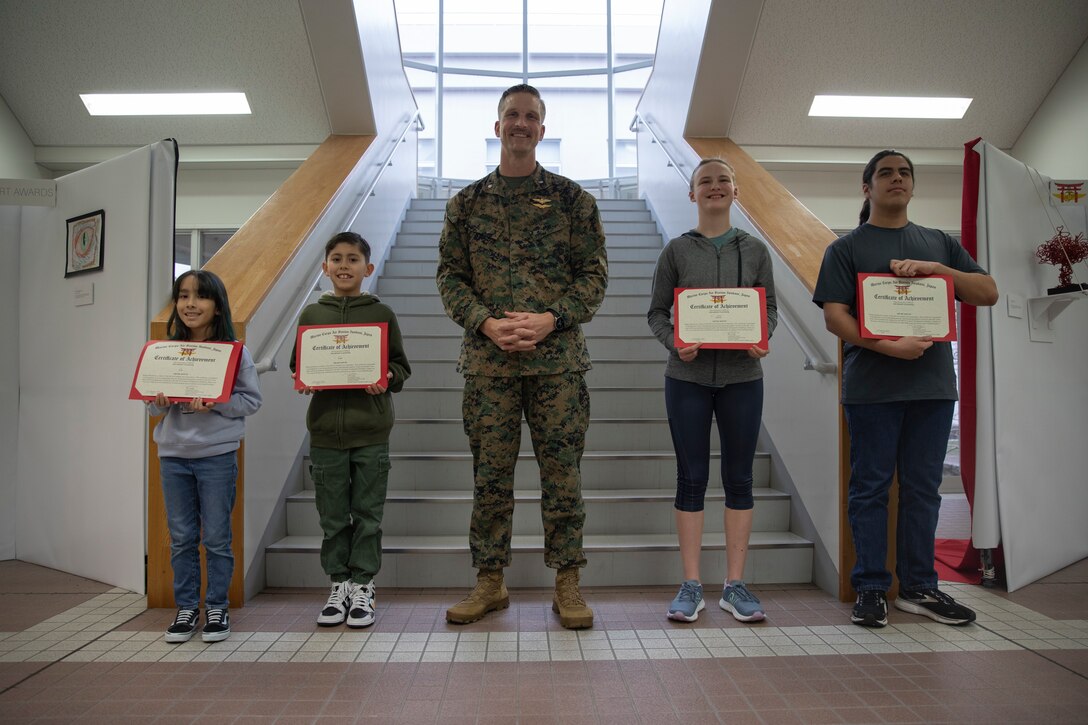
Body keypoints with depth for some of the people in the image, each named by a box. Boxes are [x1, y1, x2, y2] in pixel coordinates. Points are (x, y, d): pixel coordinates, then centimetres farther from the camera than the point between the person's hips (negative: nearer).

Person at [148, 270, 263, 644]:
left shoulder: (234, 351, -5)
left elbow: (251, 400, -5)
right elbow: (152, 404, 10)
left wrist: (215, 403, -20)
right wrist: (161, 402, -12)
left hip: (218, 455, -3)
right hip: (173, 455, 4)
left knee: (216, 537, 5)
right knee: (181, 537, 11)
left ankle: (217, 607, 20)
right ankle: (186, 607, 24)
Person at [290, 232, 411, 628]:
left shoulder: (381, 314, 3)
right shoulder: (311, 314, 9)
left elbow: (401, 366, 5)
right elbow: (297, 365, 14)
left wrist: (386, 379, -15)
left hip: (370, 431, -2)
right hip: (325, 430, 2)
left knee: (368, 515, 5)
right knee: (333, 516, 9)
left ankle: (362, 587, 18)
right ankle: (339, 584, 23)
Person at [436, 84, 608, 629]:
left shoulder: (571, 198, 7)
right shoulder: (467, 202, 11)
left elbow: (594, 273, 3)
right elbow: (449, 275, 7)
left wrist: (550, 319, -12)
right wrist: (487, 323, -10)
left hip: (558, 357, -1)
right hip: (488, 358, 1)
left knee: (561, 471, 2)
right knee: (490, 472, 6)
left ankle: (567, 583, 14)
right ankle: (490, 582, 19)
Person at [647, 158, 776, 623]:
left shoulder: (754, 250, 7)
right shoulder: (677, 251, 4)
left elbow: (770, 307, 9)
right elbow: (656, 311, 3)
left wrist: (762, 337, -11)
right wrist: (674, 342, -16)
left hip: (743, 377, 1)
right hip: (688, 377, -1)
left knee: (738, 479, 6)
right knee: (691, 478, 3)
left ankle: (735, 584, 16)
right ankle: (691, 585, 12)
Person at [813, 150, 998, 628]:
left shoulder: (940, 244, 17)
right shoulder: (846, 248, 5)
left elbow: (988, 293, 10)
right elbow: (835, 316, -6)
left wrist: (936, 268, -7)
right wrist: (890, 347, -20)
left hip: (932, 384, 4)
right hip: (872, 386, -4)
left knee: (923, 489, 8)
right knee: (871, 489, 1)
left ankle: (919, 588, 19)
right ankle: (871, 589, 10)